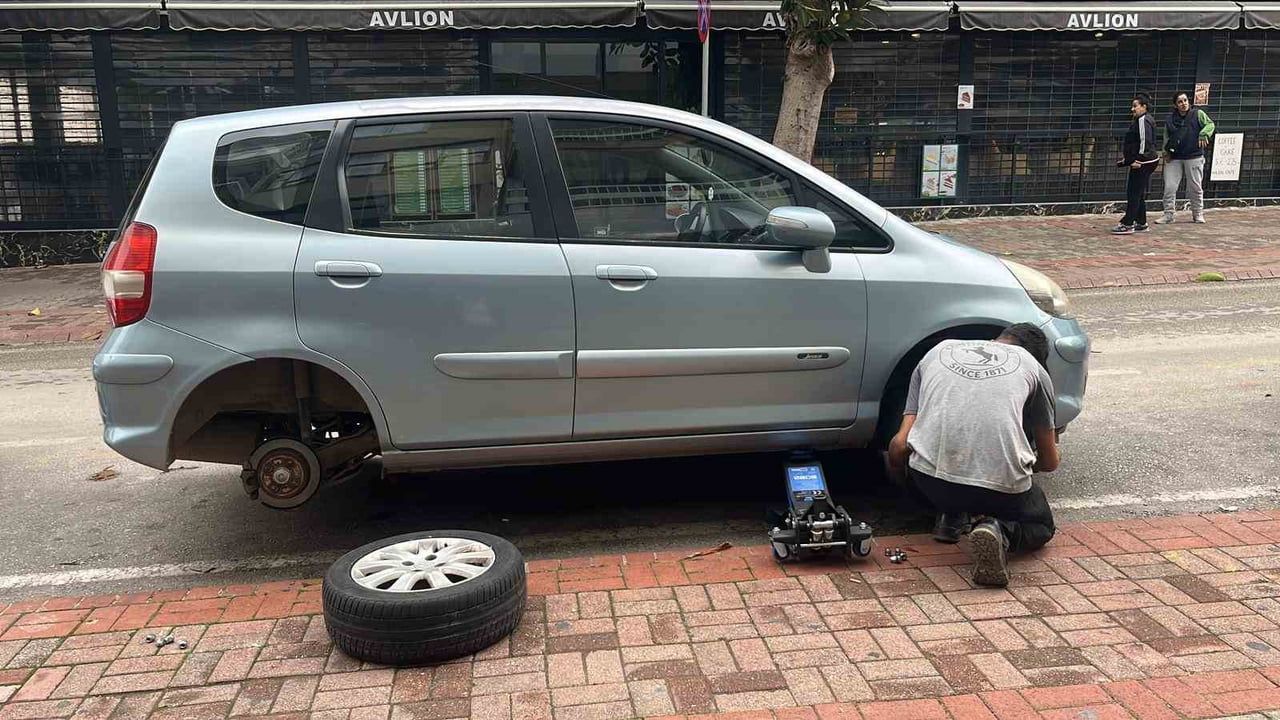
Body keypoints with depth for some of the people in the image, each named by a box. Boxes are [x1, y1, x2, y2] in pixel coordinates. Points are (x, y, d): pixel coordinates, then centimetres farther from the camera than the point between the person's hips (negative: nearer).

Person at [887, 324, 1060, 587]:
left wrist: (894, 460, 36)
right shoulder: (1034, 368, 17)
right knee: (1041, 527, 29)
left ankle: (950, 516, 18)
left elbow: (900, 446, 12)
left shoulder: (938, 351, 19)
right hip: (1002, 486, -1)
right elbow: (1049, 463, 25)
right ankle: (999, 531, -3)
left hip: (931, 481, 2)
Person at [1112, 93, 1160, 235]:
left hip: (1142, 163, -11)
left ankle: (1127, 224, -7)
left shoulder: (1143, 120, -13)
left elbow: (1145, 142, -21)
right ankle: (1141, 224, 19)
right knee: (1139, 194, 14)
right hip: (1139, 163, 11)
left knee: (1134, 193, -9)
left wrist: (1138, 160, -23)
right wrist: (1127, 160, 23)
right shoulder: (1139, 120, 19)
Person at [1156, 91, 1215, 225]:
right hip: (1174, 159, 2)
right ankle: (1168, 214, 3)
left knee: (1195, 187, 5)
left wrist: (1204, 134, -19)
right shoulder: (1170, 119, 10)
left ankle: (1198, 214, 17)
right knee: (1170, 187, -4)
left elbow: (1210, 124, 0)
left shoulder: (1198, 114, 4)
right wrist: (1166, 151, 6)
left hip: (1194, 157, -2)